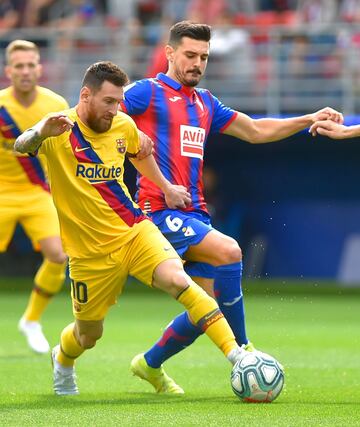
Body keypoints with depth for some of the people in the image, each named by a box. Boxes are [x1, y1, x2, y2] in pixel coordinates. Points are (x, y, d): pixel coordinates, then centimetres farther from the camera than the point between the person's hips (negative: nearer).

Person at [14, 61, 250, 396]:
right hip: (89, 251, -2)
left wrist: (166, 187, 23)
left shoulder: (123, 126, -1)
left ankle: (235, 353, -28)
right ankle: (62, 360, 50)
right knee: (89, 334, 13)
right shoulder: (60, 132, -16)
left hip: (134, 230, 2)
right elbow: (20, 147, -38)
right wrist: (40, 132, -59)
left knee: (177, 280, -26)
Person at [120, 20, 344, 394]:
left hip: (194, 215, 8)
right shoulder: (148, 92, -1)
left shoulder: (205, 103, 20)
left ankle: (149, 364, 25)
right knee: (228, 251, -28)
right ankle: (241, 349, -16)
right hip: (161, 212, -8)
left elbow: (255, 131, 23)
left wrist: (310, 120, 14)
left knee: (210, 306, 4)